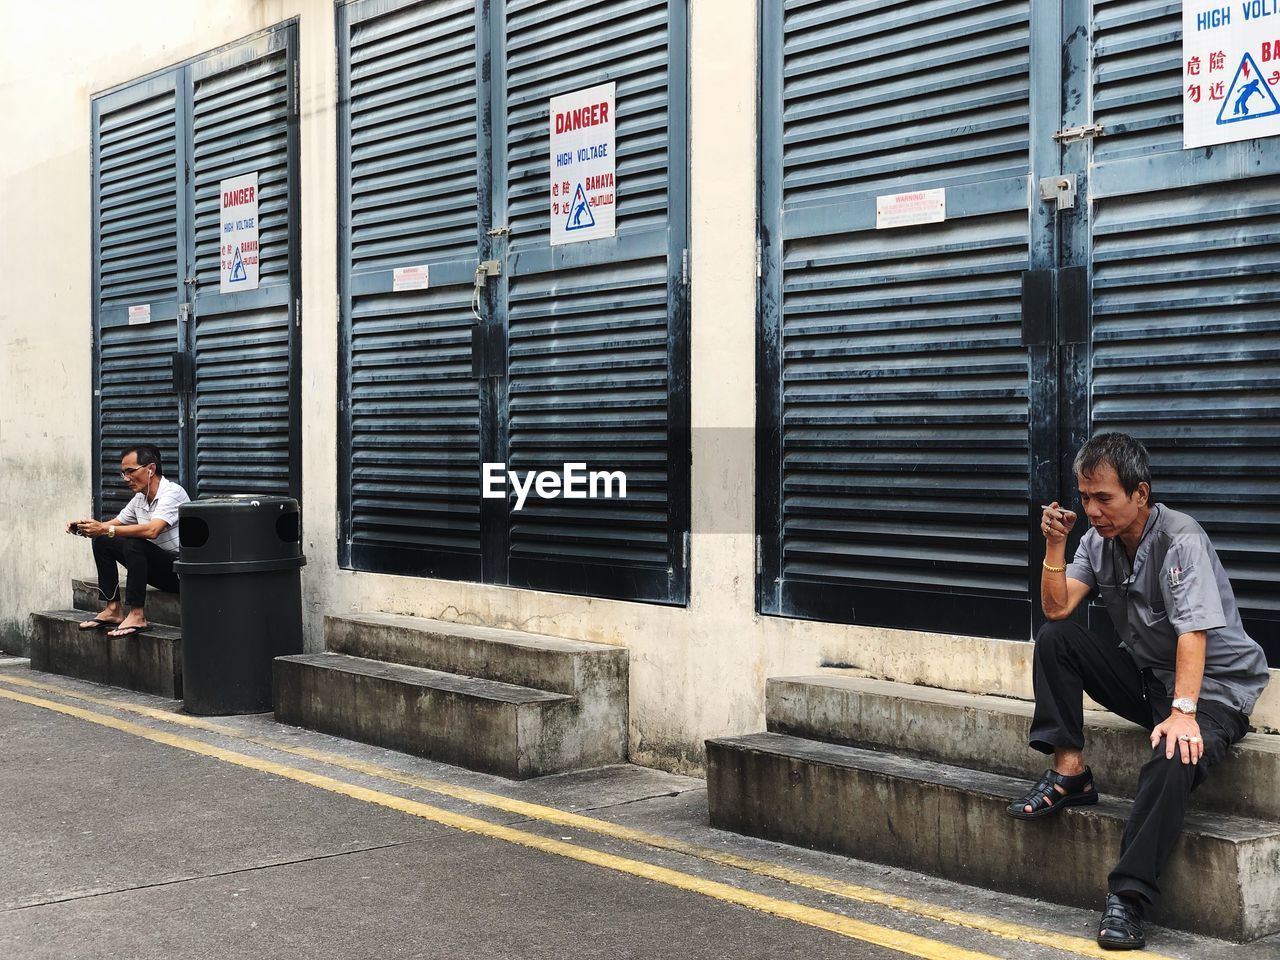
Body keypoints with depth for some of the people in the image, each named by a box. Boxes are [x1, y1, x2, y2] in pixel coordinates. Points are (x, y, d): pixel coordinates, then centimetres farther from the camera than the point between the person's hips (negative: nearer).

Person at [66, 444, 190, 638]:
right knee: (102, 542, 2)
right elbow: (115, 524, 15)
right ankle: (113, 610, -3)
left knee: (133, 543, -31)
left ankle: (137, 616, -28)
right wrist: (84, 528, -6)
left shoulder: (172, 492, -17)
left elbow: (152, 530, -32)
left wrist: (105, 529, -33)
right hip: (159, 569, 9)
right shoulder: (140, 498, 9)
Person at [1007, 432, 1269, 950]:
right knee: (1054, 638, -11)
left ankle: (1127, 898, -30)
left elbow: (1193, 633, -30)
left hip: (1213, 686, -7)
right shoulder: (1099, 539, 1)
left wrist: (1182, 711, -40)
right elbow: (1057, 607, -3)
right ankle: (1068, 773, -8)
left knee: (1173, 760, -36)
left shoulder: (1181, 541, -21)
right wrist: (1055, 544, -16)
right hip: (1145, 675, 7)